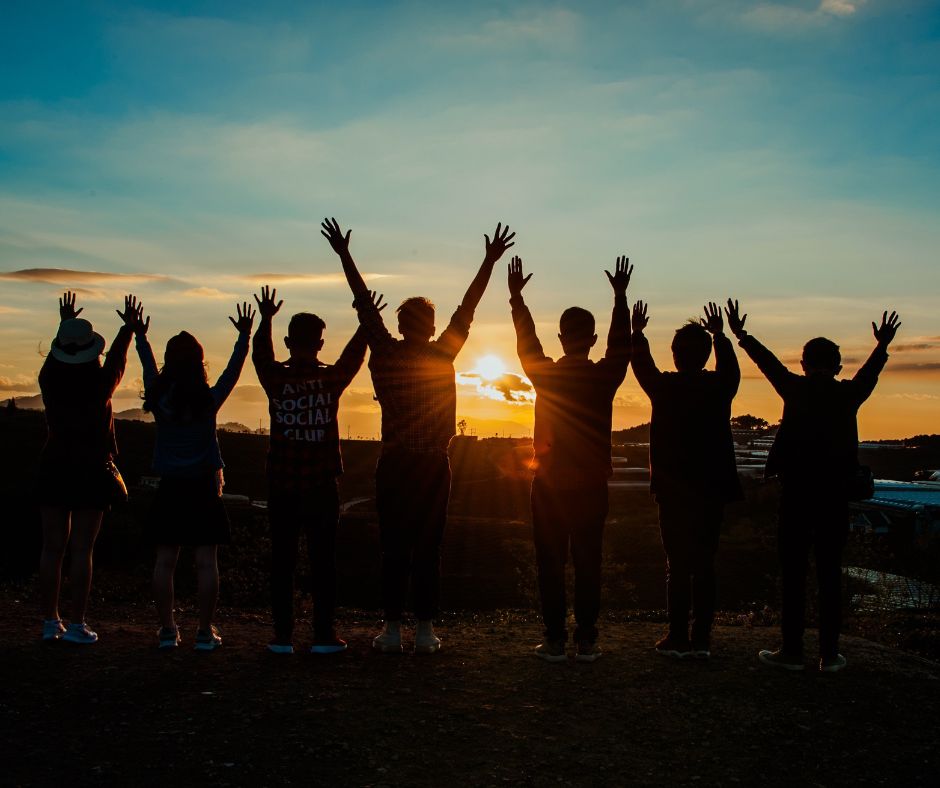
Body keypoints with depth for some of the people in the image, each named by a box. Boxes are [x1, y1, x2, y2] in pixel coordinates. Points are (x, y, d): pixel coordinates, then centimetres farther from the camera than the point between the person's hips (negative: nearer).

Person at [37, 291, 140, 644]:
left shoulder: (50, 380, -2)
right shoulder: (100, 384, -9)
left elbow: (56, 354, 20)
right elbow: (117, 358, 10)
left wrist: (66, 324, 36)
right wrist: (128, 327, 25)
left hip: (54, 468, 3)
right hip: (92, 470, -3)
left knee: (52, 547, 7)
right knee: (81, 549, -2)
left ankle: (50, 622, 11)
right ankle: (77, 624, -1)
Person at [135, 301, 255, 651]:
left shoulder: (158, 399, -2)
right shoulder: (209, 399, -8)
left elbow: (149, 369, 16)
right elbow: (233, 369, 4)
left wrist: (140, 336, 30)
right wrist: (244, 336, 14)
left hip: (169, 490, 2)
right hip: (203, 489, -2)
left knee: (164, 561, 7)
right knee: (206, 562, 1)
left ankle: (168, 630, 9)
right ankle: (205, 631, 2)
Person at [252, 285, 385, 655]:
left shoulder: (275, 380, -5)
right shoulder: (331, 379, -5)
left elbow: (260, 355, 16)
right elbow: (353, 355, 14)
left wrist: (265, 319, 24)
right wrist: (366, 321, 26)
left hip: (281, 487, 1)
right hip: (321, 487, -1)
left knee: (282, 560, 6)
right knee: (322, 560, 5)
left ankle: (283, 635, 8)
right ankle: (324, 635, 6)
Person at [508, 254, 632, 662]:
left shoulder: (544, 374, -6)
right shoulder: (605, 376, -5)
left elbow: (526, 340, 10)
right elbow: (621, 343, 11)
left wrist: (517, 296, 21)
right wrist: (620, 296, 20)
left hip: (549, 484, 0)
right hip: (591, 485, 1)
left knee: (551, 564, 4)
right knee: (588, 564, 5)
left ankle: (555, 640, 5)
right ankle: (586, 640, 8)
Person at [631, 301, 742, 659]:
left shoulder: (664, 387, -8)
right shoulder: (719, 387, -2)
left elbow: (642, 366, 12)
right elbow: (730, 367, 22)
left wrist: (637, 333, 28)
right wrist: (720, 335, 37)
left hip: (673, 491, -2)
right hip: (712, 490, 2)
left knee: (677, 565, 2)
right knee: (704, 565, 6)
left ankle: (678, 638, 4)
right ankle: (701, 639, 8)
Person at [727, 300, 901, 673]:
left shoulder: (795, 389, -2)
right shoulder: (849, 394, 3)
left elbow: (769, 362, 11)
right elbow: (870, 372, 22)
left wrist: (741, 334, 25)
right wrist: (883, 345, 40)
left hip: (796, 492, -2)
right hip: (836, 494, 2)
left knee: (793, 572, 1)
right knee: (830, 574, 6)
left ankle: (792, 651, 2)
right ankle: (829, 653, 7)